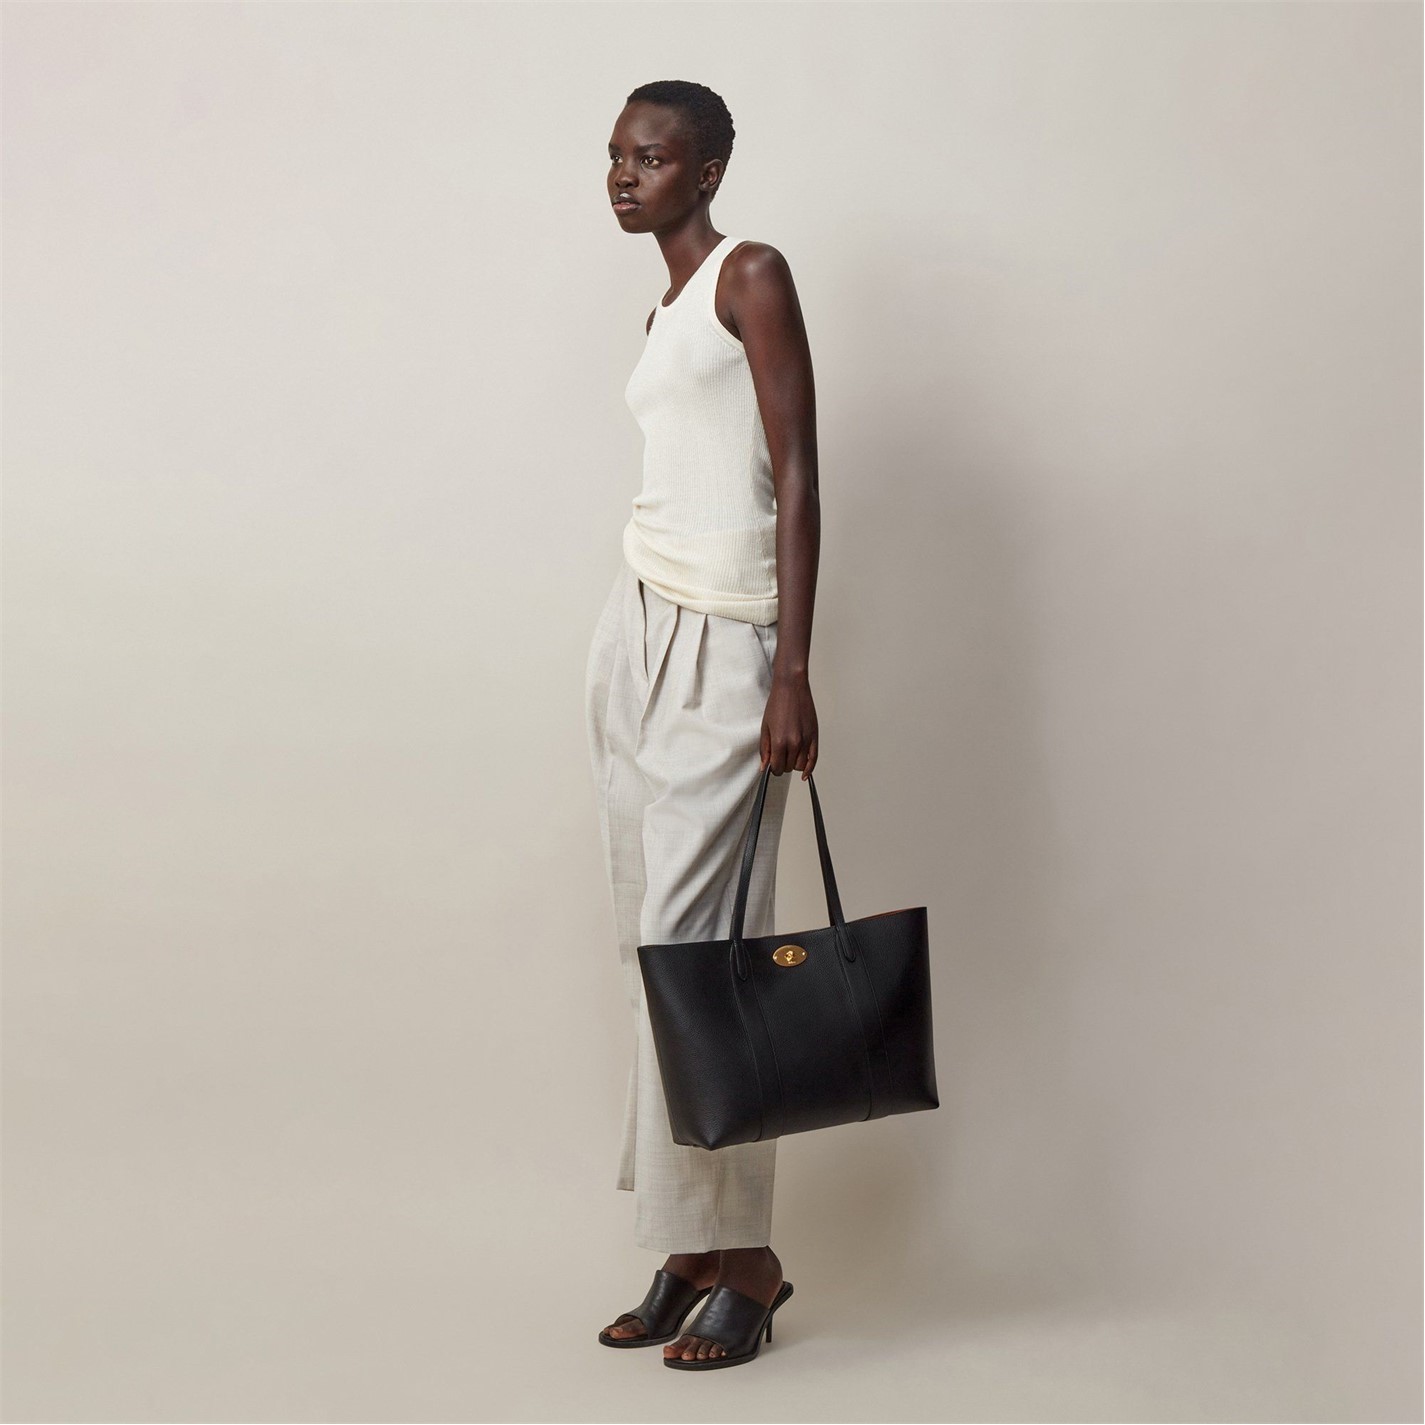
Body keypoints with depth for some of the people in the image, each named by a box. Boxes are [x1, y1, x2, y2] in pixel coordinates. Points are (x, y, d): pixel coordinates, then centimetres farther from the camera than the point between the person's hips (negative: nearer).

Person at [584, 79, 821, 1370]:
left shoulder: (754, 274, -4)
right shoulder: (664, 315, 19)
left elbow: (796, 479, -11)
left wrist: (792, 671, -18)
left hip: (722, 647, -8)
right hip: (637, 634, 8)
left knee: (694, 947, -9)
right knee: (655, 944, 6)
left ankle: (743, 1261, 3)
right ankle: (691, 1252, 13)